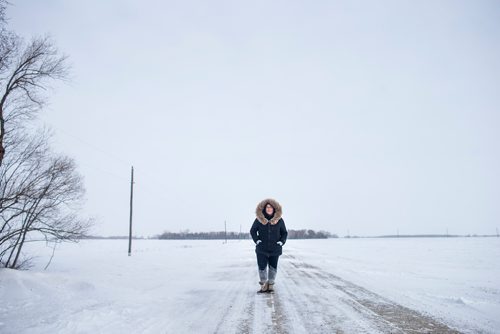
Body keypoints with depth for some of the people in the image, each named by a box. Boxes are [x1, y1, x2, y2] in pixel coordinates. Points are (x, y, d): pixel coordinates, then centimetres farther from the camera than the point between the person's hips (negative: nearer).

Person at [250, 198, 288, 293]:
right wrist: (256, 240, -3)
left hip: (275, 249, 1)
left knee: (273, 267, 8)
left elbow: (284, 233, 11)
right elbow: (253, 231, 9)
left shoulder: (279, 220, 0)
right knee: (262, 267, -1)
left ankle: (271, 284, 23)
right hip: (262, 249, -1)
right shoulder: (259, 219, -3)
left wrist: (282, 241, -4)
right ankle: (264, 285, 15)